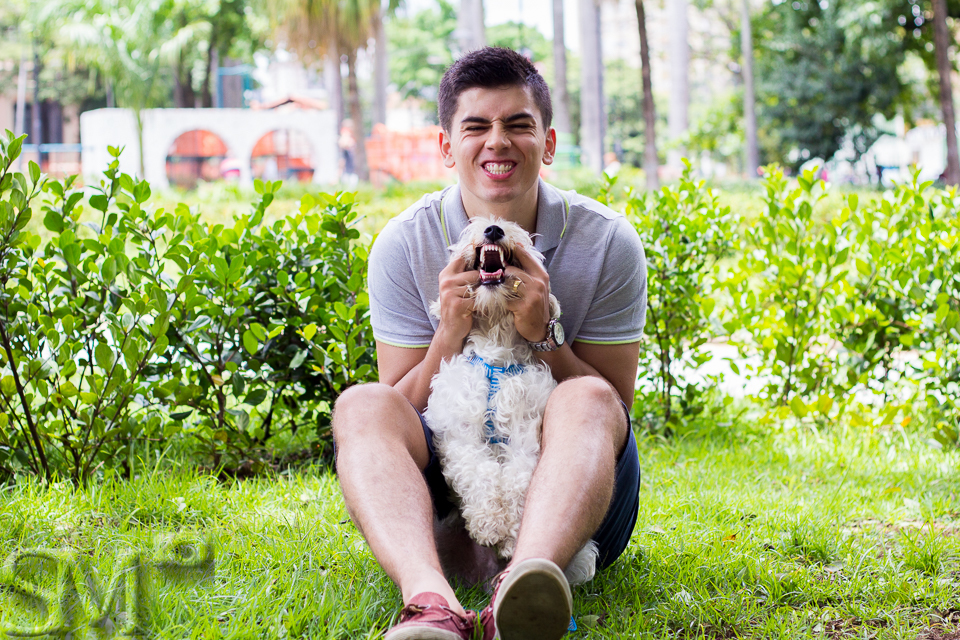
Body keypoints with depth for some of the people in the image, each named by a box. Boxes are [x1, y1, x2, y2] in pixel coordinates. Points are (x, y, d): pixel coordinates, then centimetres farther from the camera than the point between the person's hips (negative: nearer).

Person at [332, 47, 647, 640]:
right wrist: (451, 334, -18)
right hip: (445, 490, 1)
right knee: (361, 406, -25)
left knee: (588, 401, -30)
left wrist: (545, 334, -18)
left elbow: (616, 409, -1)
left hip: (566, 485, -1)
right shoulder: (404, 246, -1)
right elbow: (402, 415, 0)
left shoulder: (608, 243, -4)